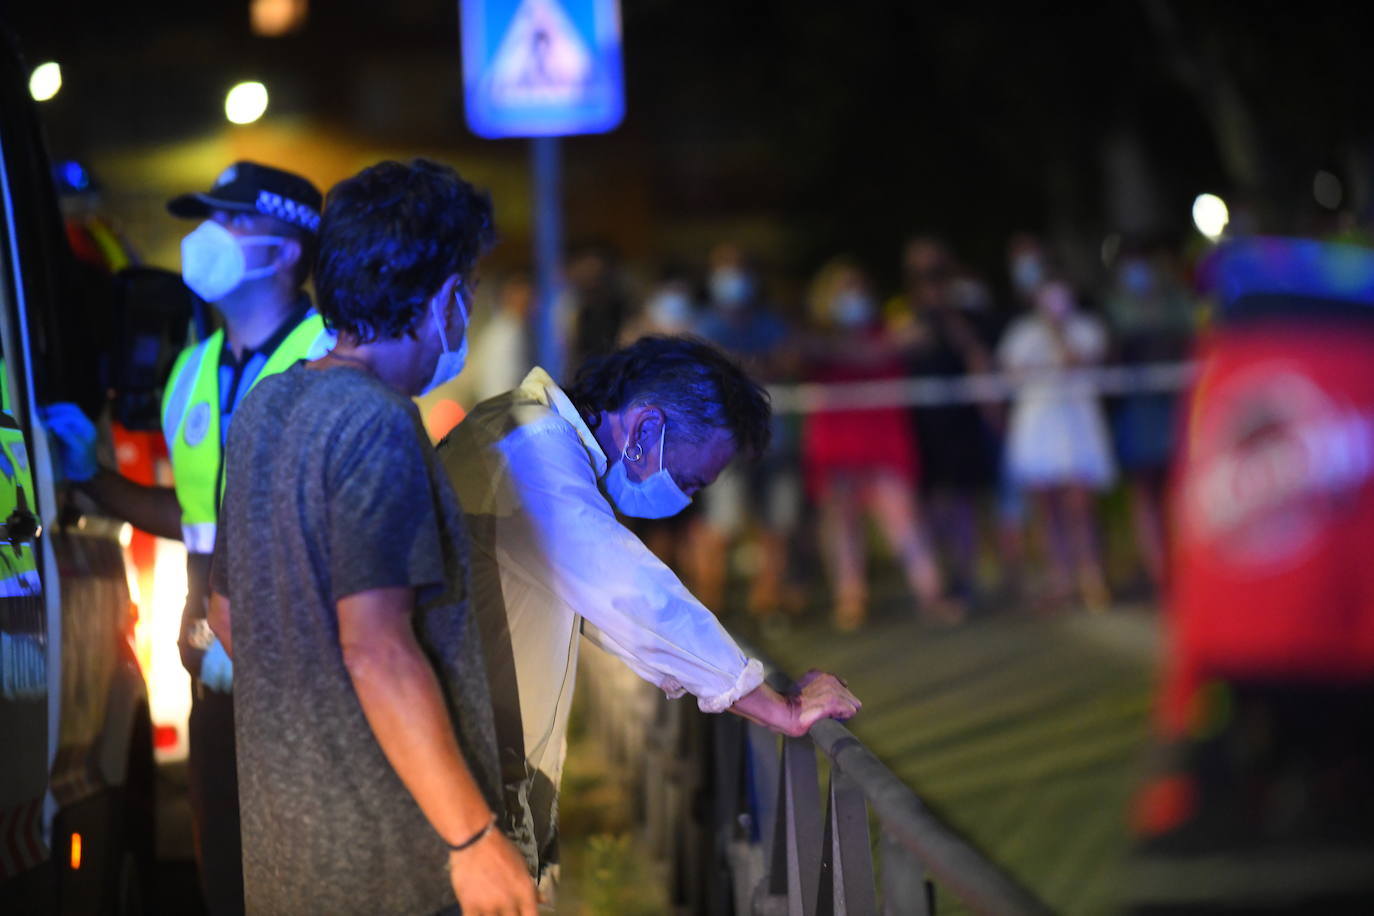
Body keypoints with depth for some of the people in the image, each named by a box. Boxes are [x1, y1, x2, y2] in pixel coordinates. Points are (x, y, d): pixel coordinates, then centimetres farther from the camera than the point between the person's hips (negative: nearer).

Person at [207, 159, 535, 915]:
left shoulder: (262, 407, 10)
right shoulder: (376, 424, -17)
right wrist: (474, 837, -22)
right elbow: (377, 650, -24)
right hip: (386, 855, -9)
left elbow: (228, 612, 19)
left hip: (281, 839, 9)